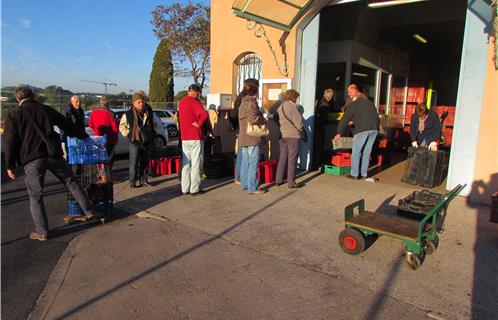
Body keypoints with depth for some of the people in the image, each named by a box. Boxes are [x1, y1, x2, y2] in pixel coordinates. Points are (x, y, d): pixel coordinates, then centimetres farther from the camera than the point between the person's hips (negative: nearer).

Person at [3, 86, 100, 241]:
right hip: (53, 155, 2)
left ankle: (42, 232, 10)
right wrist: (84, 135, 30)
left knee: (35, 196, 5)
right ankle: (88, 211, 13)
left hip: (32, 159, -2)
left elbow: (9, 142, 1)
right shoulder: (46, 109, 11)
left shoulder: (14, 114, 5)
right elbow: (68, 126, 18)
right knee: (71, 182, 15)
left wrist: (10, 165, 5)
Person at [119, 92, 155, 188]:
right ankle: (133, 182, 4)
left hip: (147, 141, 4)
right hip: (134, 141, -4)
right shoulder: (128, 114, -6)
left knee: (145, 162, 10)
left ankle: (144, 180, 19)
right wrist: (128, 134, -3)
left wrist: (153, 134, 15)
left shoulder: (148, 112, 5)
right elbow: (121, 126, 7)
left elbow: (152, 124, 21)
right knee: (134, 162, -3)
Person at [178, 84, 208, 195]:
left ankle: (185, 188, 16)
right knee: (196, 164, 0)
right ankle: (195, 189, 3)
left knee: (186, 164, 12)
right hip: (196, 137, -7)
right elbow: (204, 114, -28)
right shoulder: (194, 101, -12)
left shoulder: (181, 101, 13)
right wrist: (199, 124, -14)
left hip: (184, 137, 7)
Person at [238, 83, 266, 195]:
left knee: (245, 161, 15)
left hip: (243, 138, 9)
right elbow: (253, 119, -26)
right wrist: (262, 120, -8)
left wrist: (260, 117, 13)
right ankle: (252, 188, -5)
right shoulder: (251, 103, -13)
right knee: (253, 162, -6)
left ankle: (244, 184, 23)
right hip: (252, 138, -9)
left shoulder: (242, 104, 17)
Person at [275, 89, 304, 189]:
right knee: (292, 159, 0)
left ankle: (278, 180, 20)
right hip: (293, 135, -7)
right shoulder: (292, 106, -12)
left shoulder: (280, 106, 10)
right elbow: (298, 120, -14)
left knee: (282, 158, 15)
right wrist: (301, 129, 2)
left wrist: (282, 128, 14)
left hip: (282, 135, 7)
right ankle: (291, 183, 4)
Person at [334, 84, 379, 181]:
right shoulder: (369, 102, 18)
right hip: (374, 129, 5)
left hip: (362, 130, -5)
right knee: (367, 152, 11)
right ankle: (364, 174, 15)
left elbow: (345, 120, 3)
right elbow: (376, 116, 18)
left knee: (356, 152, 3)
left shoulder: (352, 105, 3)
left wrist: (339, 133, 10)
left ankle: (354, 174, 5)